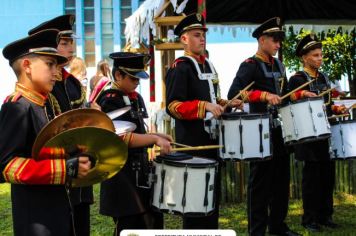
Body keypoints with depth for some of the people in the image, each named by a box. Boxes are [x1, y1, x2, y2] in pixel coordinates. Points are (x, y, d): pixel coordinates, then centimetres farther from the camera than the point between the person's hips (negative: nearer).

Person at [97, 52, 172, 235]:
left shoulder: (135, 97, 10)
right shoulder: (109, 101, -16)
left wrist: (156, 137, 4)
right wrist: (155, 139, -25)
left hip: (140, 169, 9)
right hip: (121, 173, -8)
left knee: (153, 221, 14)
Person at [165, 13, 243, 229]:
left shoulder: (208, 65, 15)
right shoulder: (179, 68, -12)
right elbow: (173, 106, -20)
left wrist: (226, 104, 7)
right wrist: (205, 106, -28)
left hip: (212, 138, 9)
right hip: (192, 142, -8)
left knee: (213, 192, 15)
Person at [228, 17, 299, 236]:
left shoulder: (279, 65, 14)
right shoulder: (250, 65, -10)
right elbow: (233, 94, -24)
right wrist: (264, 95, -32)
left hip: (280, 129, 8)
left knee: (281, 178, 13)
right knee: (261, 181, -2)